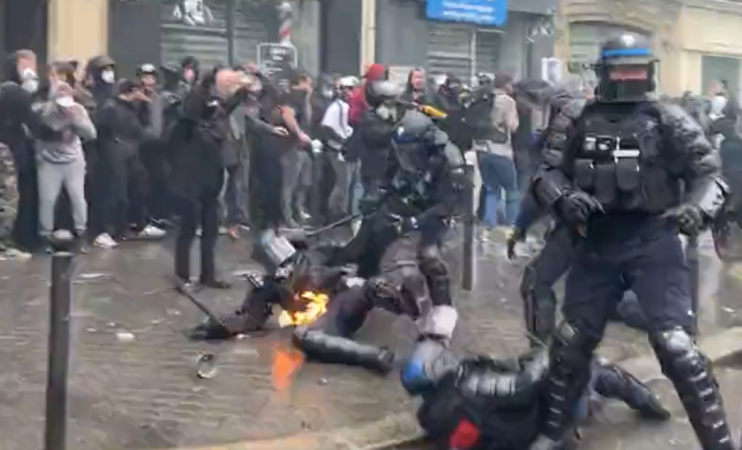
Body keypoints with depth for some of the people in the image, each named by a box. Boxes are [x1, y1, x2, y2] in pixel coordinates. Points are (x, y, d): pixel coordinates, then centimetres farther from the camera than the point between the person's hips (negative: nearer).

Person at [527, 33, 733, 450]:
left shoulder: (668, 120, -2)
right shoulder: (586, 123, 9)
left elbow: (708, 170, -4)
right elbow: (551, 172, 12)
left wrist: (698, 208, -24)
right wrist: (564, 198, -10)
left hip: (653, 243, -4)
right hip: (598, 243, 4)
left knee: (676, 346, -14)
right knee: (571, 341, 12)